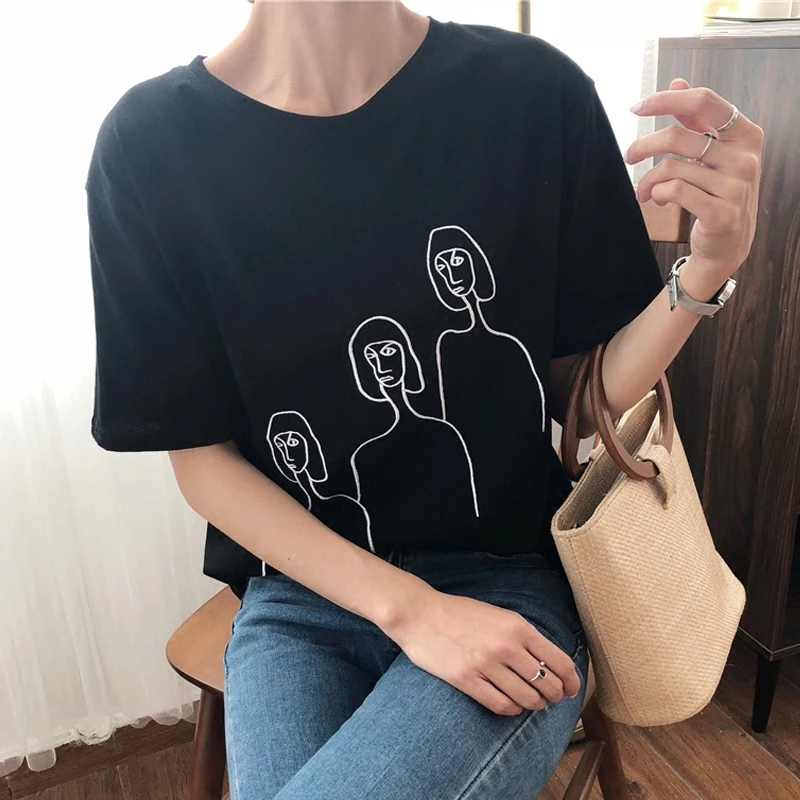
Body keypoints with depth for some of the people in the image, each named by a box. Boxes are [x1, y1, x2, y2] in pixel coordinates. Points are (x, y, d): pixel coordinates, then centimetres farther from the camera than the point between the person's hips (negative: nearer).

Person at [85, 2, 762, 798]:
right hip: (304, 590, 1)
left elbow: (585, 399, 1)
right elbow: (200, 457, -4)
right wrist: (408, 609, -12)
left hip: (514, 580, 0)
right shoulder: (151, 143, -8)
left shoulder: (534, 91, -7)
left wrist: (708, 266, -17)